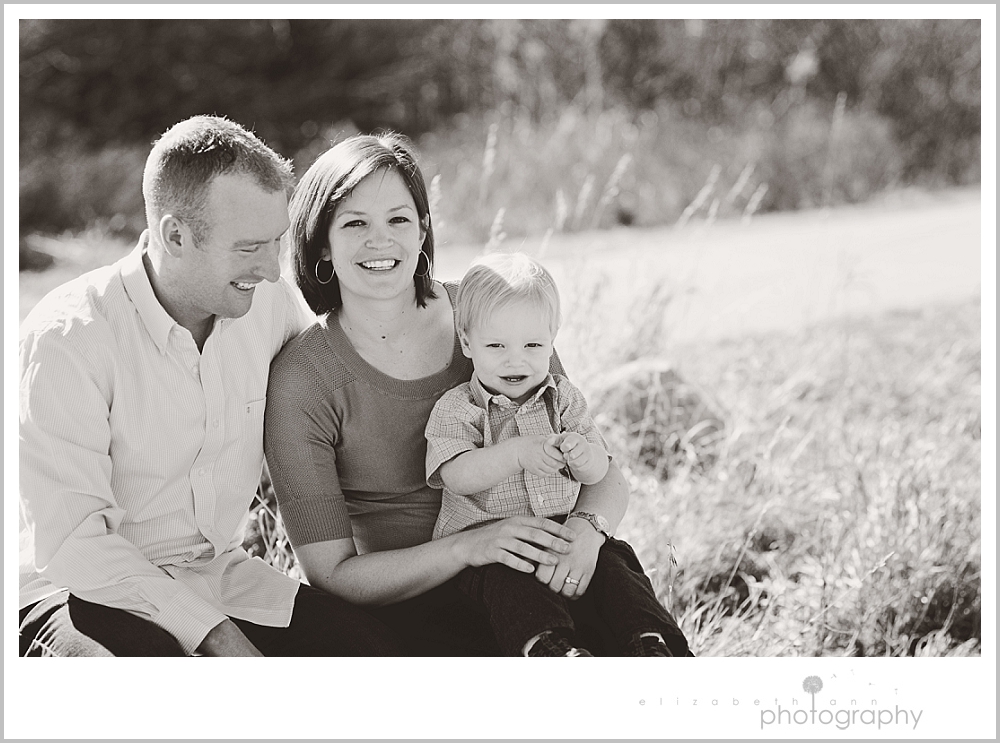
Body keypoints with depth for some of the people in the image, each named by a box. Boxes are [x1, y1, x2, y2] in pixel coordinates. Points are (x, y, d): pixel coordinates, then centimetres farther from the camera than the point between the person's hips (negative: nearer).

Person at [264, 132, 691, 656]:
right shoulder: (301, 379, -6)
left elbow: (603, 476, 6)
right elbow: (332, 577, -8)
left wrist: (587, 530, -18)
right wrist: (467, 547, -23)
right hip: (406, 607, -3)